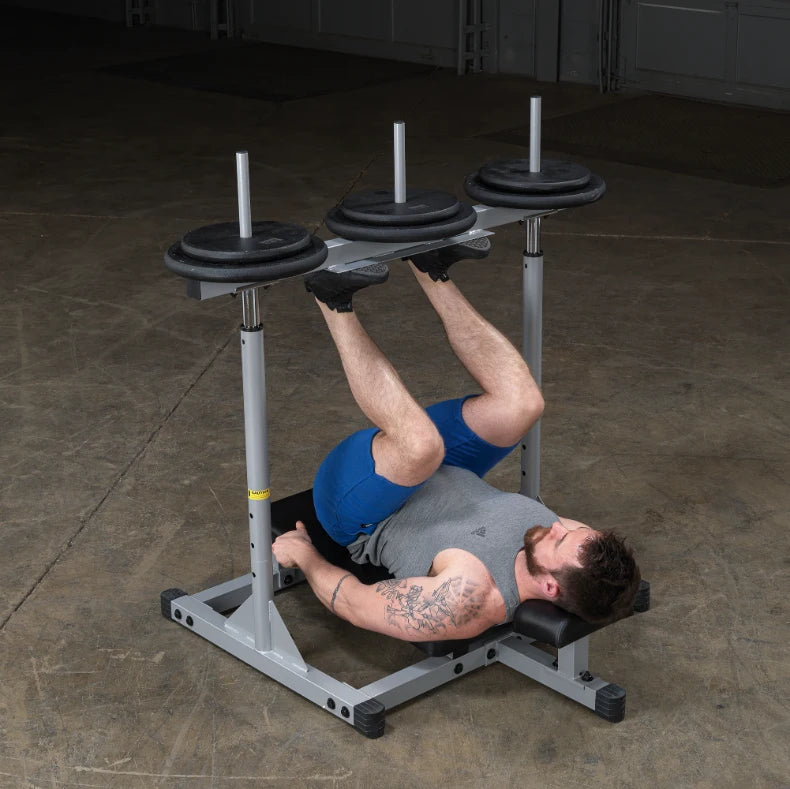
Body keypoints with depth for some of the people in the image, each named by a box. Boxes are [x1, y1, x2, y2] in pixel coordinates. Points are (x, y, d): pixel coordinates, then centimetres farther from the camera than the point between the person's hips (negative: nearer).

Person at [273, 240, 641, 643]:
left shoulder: (471, 598, -41)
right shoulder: (569, 546, -24)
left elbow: (355, 604, -29)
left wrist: (304, 556, -12)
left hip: (360, 518, -6)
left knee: (421, 443, -37)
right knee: (521, 402, -12)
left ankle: (335, 303, -21)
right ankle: (431, 271, -4)